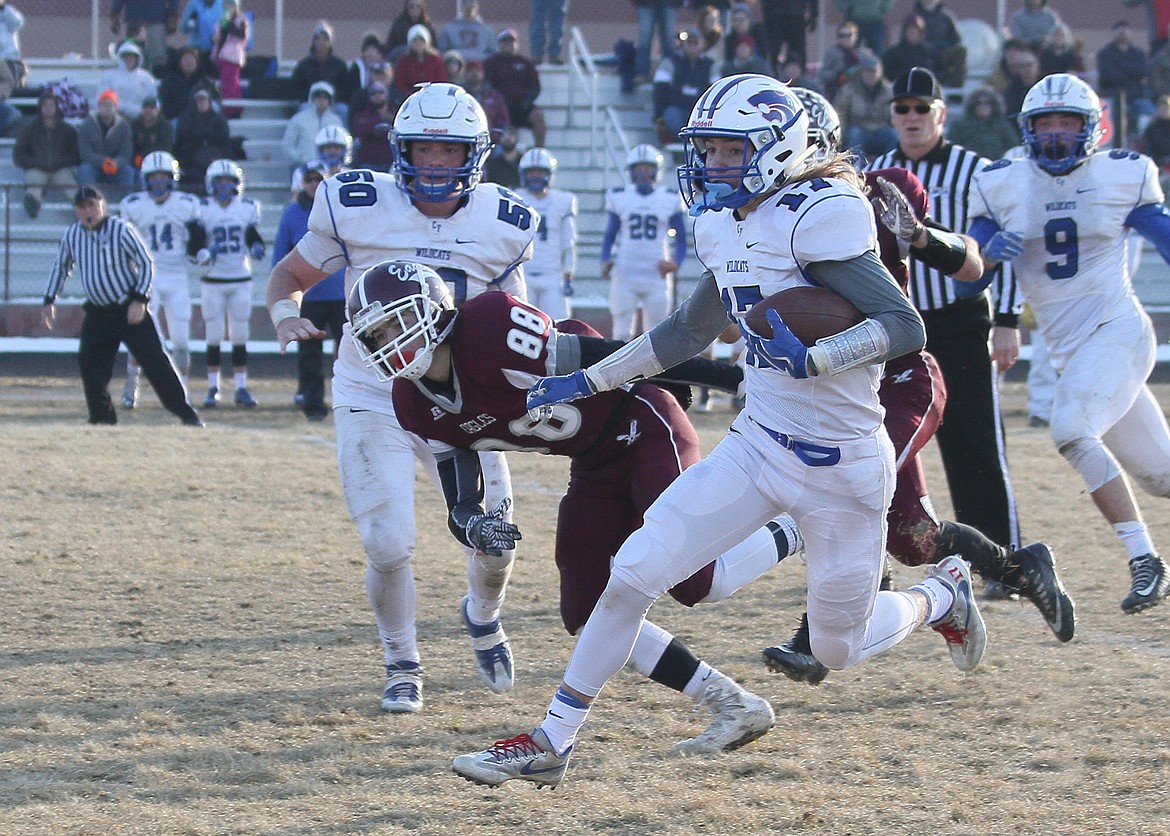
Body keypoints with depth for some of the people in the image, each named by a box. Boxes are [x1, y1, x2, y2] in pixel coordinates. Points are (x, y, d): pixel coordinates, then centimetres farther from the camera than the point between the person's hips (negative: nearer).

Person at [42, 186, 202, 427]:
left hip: (130, 309, -5)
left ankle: (187, 414, -4)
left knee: (155, 360, -8)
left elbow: (146, 263, -11)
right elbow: (61, 267, 19)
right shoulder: (72, 235, 3)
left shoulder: (121, 230, -13)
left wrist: (139, 299, -19)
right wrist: (50, 300, 12)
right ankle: (103, 418, 8)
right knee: (90, 363, -4)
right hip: (97, 313, 5)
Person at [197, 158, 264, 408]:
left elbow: (254, 238, 12)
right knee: (213, 338, 0)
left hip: (241, 281, 2)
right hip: (213, 281, -2)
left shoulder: (247, 208, 4)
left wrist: (256, 248, -10)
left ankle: (241, 388, 7)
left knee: (240, 337, 3)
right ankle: (213, 388, 7)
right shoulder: (203, 210, -3)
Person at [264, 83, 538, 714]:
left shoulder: (503, 224, -3)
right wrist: (285, 314, -19)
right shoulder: (356, 208, -10)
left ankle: (483, 617, 35)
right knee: (389, 549, -12)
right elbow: (290, 274, 3)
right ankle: (402, 666, 16)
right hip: (373, 404, -2)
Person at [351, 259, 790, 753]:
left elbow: (613, 360, -25)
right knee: (588, 612, -1)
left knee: (695, 584, -20)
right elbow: (461, 504, -1)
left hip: (644, 430, -8)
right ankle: (733, 707, 7)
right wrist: (474, 527, -28)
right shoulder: (418, 408, -4)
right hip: (595, 467, 8)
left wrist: (734, 376, -22)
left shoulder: (492, 331, -28)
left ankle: (798, 534, 8)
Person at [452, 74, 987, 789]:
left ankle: (940, 596, 42)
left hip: (842, 468, -7)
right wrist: (588, 382, 20)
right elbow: (690, 330, 21)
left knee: (839, 650, 11)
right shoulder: (727, 224, 5)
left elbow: (905, 327, -25)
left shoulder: (817, 216, -20)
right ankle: (554, 742, 4)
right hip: (757, 447, 7)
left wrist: (811, 360, -39)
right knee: (634, 575, -6)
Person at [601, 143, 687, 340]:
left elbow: (681, 240, 10)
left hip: (657, 276, 0)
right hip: (625, 275, 0)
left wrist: (675, 263, -9)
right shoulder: (619, 197, 6)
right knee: (622, 333, -2)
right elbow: (609, 236, 13)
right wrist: (606, 261, -5)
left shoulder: (670, 199, 4)